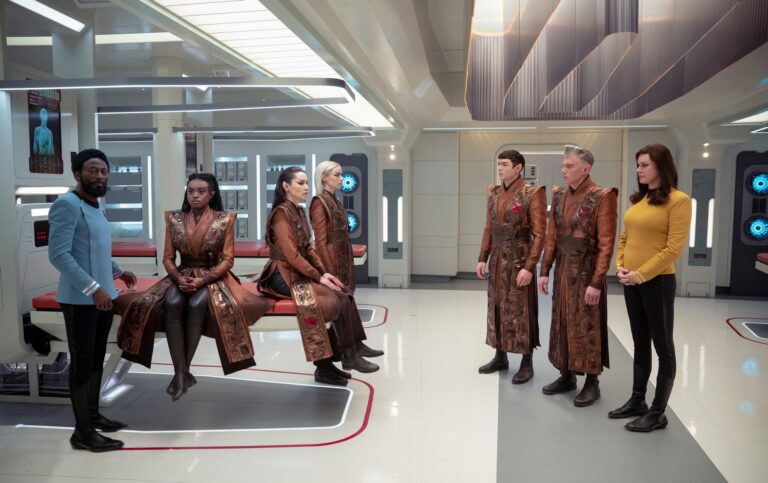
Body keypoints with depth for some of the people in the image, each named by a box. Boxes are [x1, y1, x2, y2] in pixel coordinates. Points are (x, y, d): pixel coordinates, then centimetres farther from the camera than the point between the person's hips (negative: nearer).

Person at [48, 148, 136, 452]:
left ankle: (93, 416, 30)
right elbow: (58, 255, -22)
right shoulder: (67, 205, -14)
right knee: (82, 362, -1)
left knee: (96, 360, 17)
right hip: (80, 299, -9)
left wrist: (117, 271, 27)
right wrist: (93, 287, -27)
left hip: (103, 296, 9)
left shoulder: (96, 207, 13)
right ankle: (83, 432, 8)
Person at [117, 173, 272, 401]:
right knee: (172, 304, -30)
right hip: (182, 275, 3)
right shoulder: (174, 219, 5)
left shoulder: (224, 220, -3)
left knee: (196, 305, -33)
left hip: (213, 276, -2)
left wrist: (203, 280, -18)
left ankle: (182, 371, -21)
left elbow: (227, 260, -6)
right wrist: (178, 278, -15)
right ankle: (181, 371, -28)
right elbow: (168, 257, 5)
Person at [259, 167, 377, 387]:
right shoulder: (281, 213, -13)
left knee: (343, 295, -10)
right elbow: (291, 255, -19)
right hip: (285, 276, -8)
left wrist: (324, 272, -1)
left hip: (301, 272, 8)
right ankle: (349, 355, -5)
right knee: (336, 300, -20)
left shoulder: (299, 212, 14)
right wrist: (319, 276, -15)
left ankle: (327, 362, -7)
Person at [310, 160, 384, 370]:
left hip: (342, 261, 9)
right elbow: (321, 242, -16)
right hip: (332, 263, -9)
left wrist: (347, 266, 16)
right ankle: (349, 354, 7)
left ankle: (356, 347, 19)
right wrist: (330, 272, -19)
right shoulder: (320, 203, -12)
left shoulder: (334, 201, 14)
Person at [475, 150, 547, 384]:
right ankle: (500, 357, 26)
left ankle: (527, 363, 14)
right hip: (497, 260, 6)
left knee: (520, 311, 1)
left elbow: (539, 233, -14)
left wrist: (529, 266, -19)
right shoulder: (494, 193, 9)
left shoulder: (532, 194, -10)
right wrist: (483, 258, 8)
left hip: (519, 259, -6)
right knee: (496, 307, 12)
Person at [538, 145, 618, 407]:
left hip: (587, 272, -6)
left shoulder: (602, 197, -13)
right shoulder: (559, 195, 6)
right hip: (563, 271, 6)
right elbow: (552, 237, 9)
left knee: (587, 326, 3)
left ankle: (592, 382, 17)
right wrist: (545, 271, 5)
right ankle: (567, 376, 28)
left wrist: (597, 282, -19)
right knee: (562, 322, 13)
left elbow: (606, 245, -16)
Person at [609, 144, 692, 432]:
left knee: (662, 346, 4)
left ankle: (658, 412, 13)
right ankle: (637, 401, 27)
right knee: (640, 344, 16)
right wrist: (620, 267, 0)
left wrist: (641, 274, -16)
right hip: (631, 282, 7)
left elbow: (674, 248, -16)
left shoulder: (678, 200, -10)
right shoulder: (638, 200, 10)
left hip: (657, 281, -7)